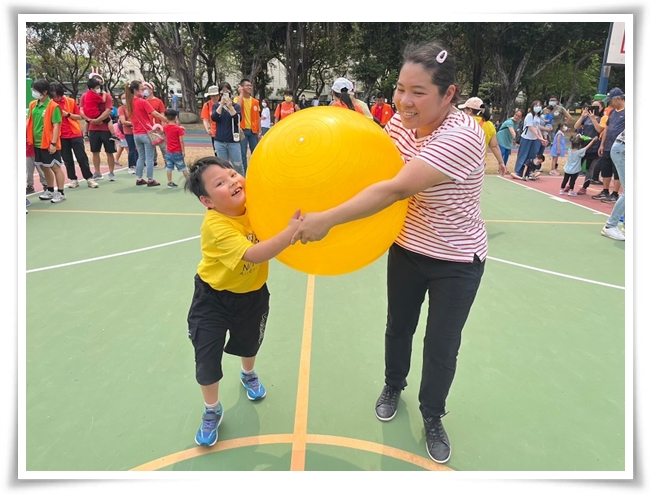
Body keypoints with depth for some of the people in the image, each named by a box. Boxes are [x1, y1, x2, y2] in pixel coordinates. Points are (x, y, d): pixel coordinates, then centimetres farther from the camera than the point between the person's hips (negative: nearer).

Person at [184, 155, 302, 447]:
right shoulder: (215, 226, -35)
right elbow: (254, 255, -45)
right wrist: (291, 231, -54)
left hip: (252, 293, 5)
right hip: (213, 297, -4)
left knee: (249, 342, 25)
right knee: (207, 357, -1)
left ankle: (248, 374, 61)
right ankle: (212, 412, 29)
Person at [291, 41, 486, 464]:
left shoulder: (462, 136, -30)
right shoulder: (400, 121, -9)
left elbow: (397, 189, -38)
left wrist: (328, 219, -39)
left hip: (457, 262, -5)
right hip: (407, 249, 5)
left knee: (442, 345, 8)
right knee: (399, 326, 20)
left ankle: (433, 416, 36)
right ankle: (393, 386, 48)